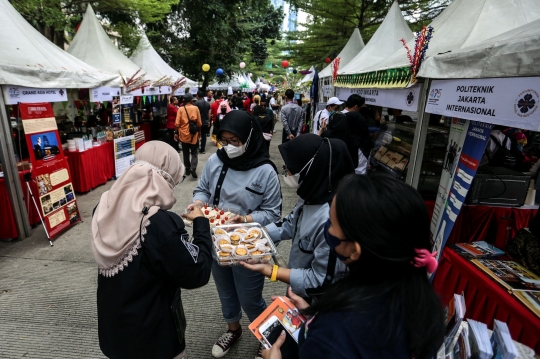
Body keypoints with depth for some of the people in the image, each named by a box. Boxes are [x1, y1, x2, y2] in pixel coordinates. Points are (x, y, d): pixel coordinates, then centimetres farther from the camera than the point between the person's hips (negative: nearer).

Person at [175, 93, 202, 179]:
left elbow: (177, 124, -8)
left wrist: (177, 132, 9)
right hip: (194, 135, -1)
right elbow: (199, 123, -3)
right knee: (194, 153, 9)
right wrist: (199, 131, 14)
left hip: (184, 135, 1)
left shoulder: (180, 109, -7)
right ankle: (193, 168, -10)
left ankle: (187, 169, 23)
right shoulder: (195, 108, -7)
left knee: (186, 153, 16)